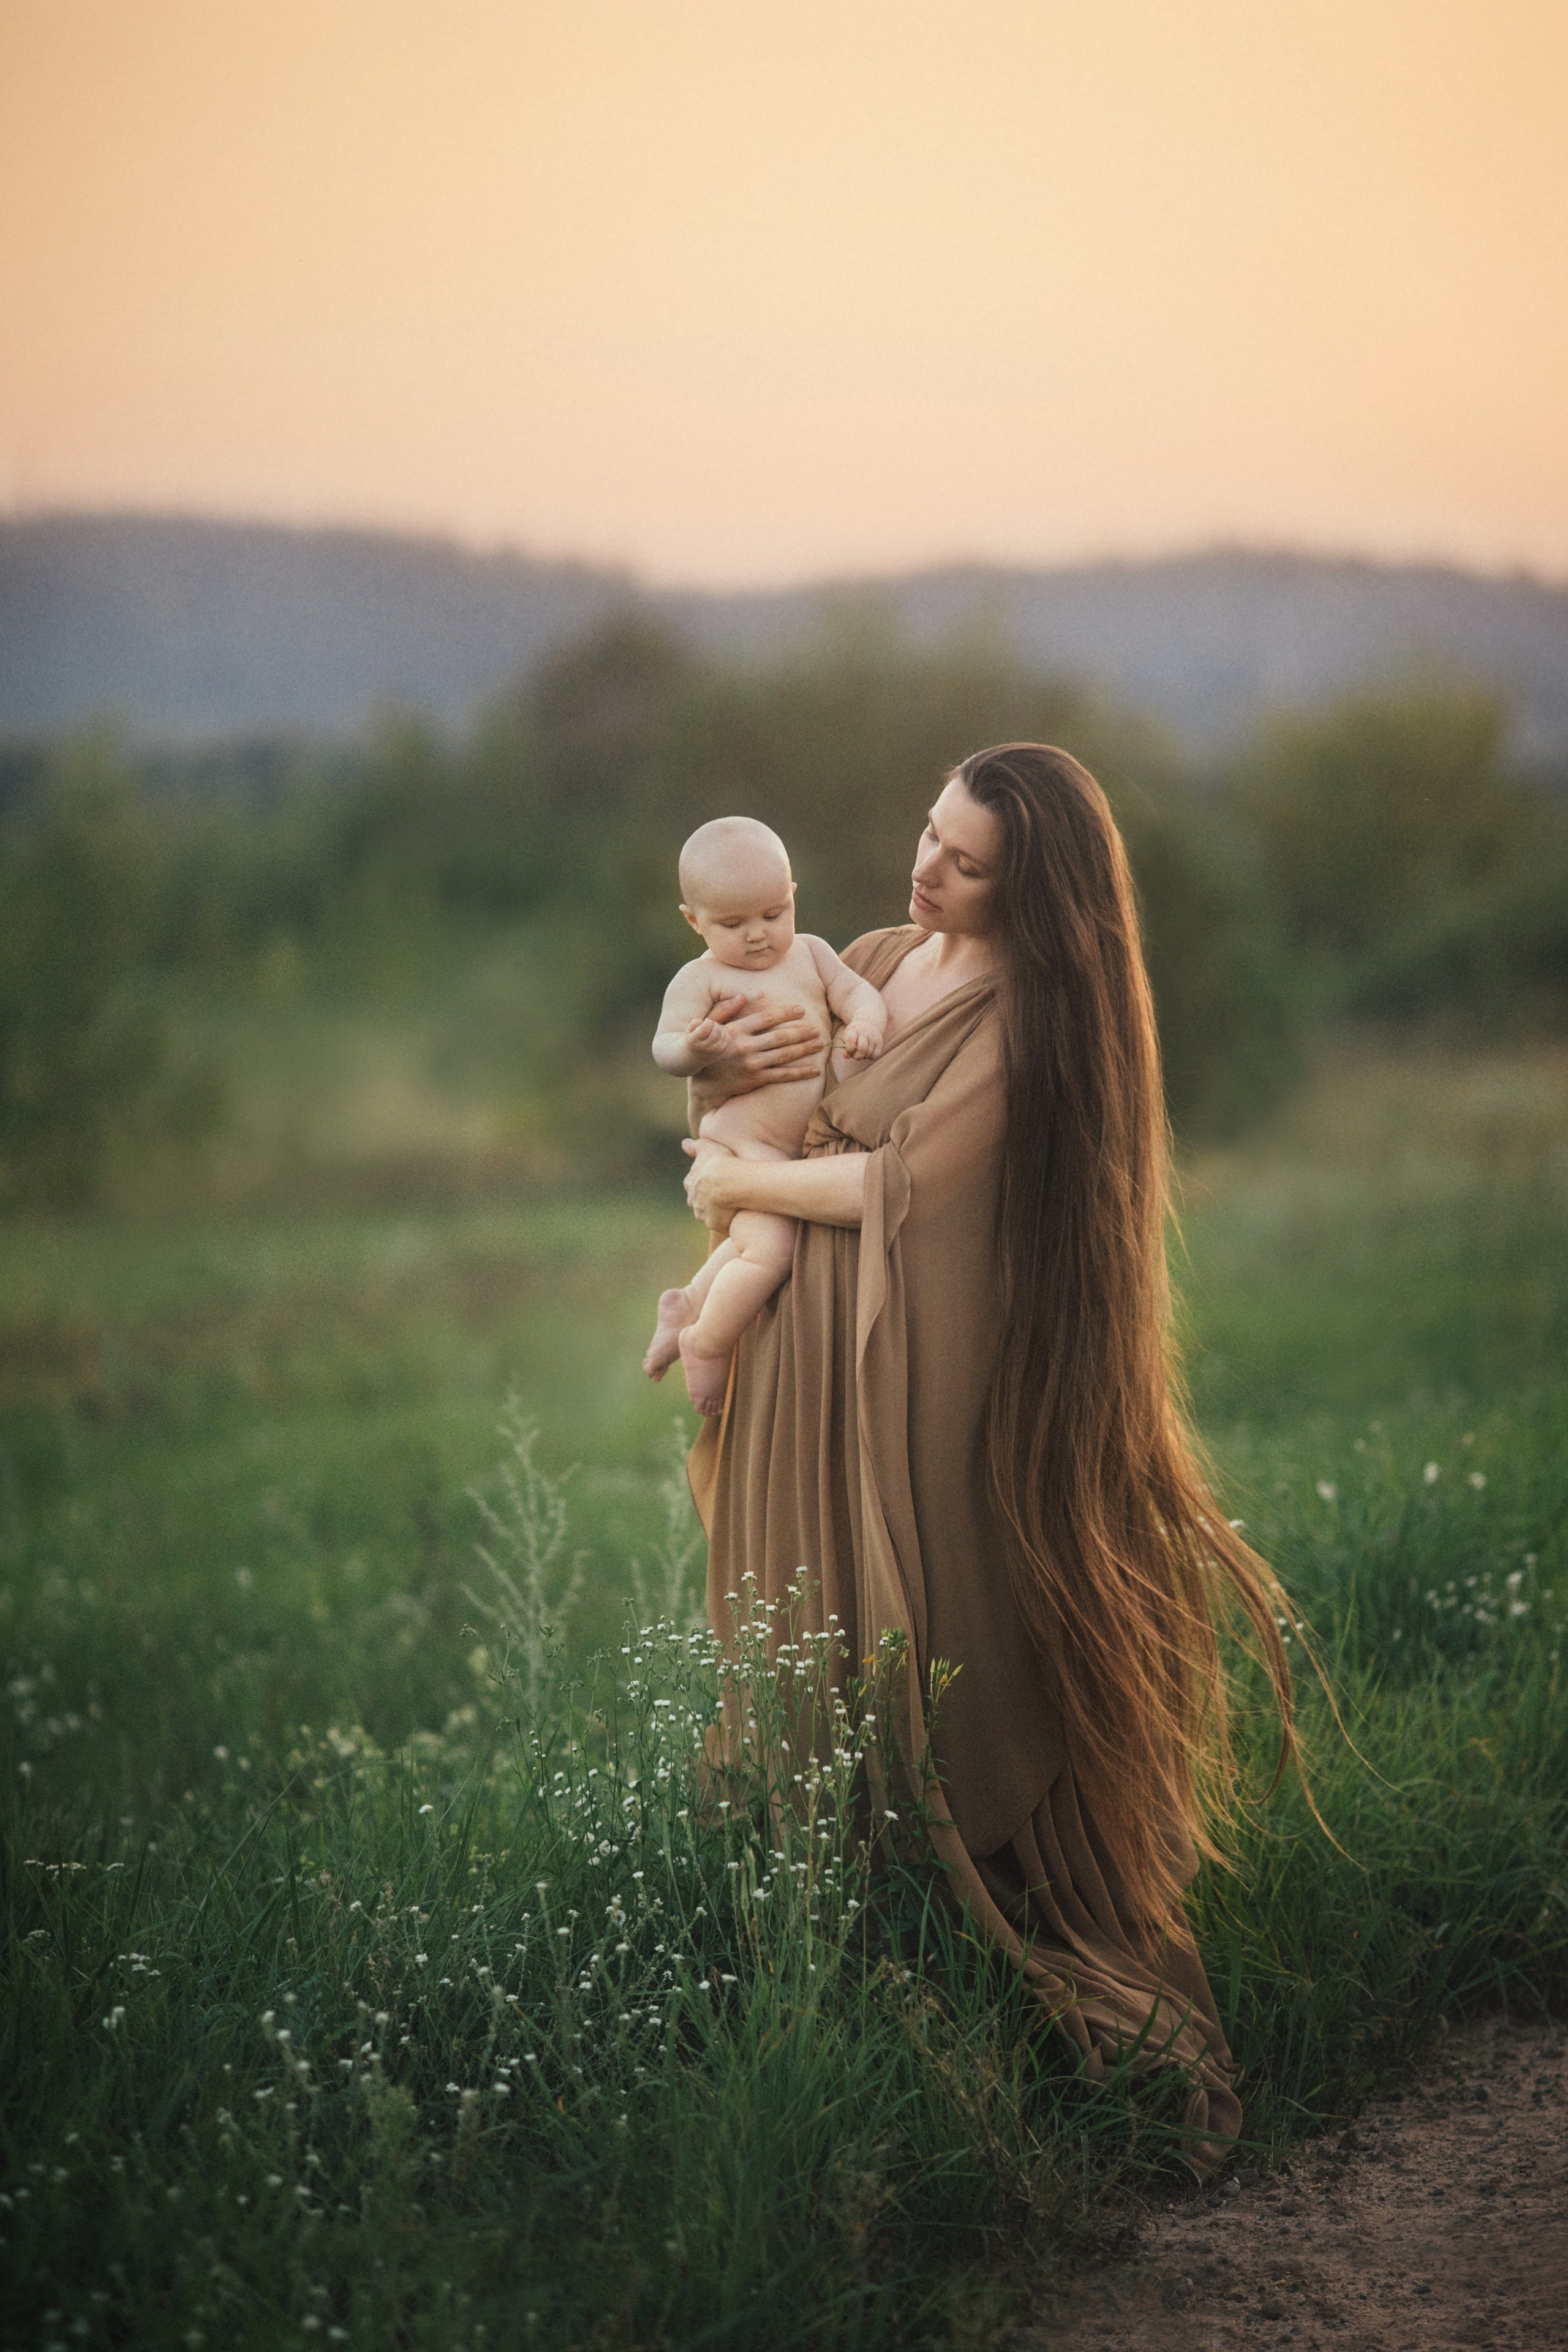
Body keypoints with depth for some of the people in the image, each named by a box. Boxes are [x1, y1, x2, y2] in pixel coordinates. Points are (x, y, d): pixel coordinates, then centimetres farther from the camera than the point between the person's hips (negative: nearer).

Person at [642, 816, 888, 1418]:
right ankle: (707, 1343, -4)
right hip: (744, 1147, -8)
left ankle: (688, 1306, 48)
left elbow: (855, 990, 1)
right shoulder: (701, 979, -10)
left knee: (754, 1241, 27)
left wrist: (865, 1022, -22)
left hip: (803, 1144, 8)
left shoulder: (810, 953, 8)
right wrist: (694, 1046, -40)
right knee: (770, 1248, -24)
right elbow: (664, 1048, -18)